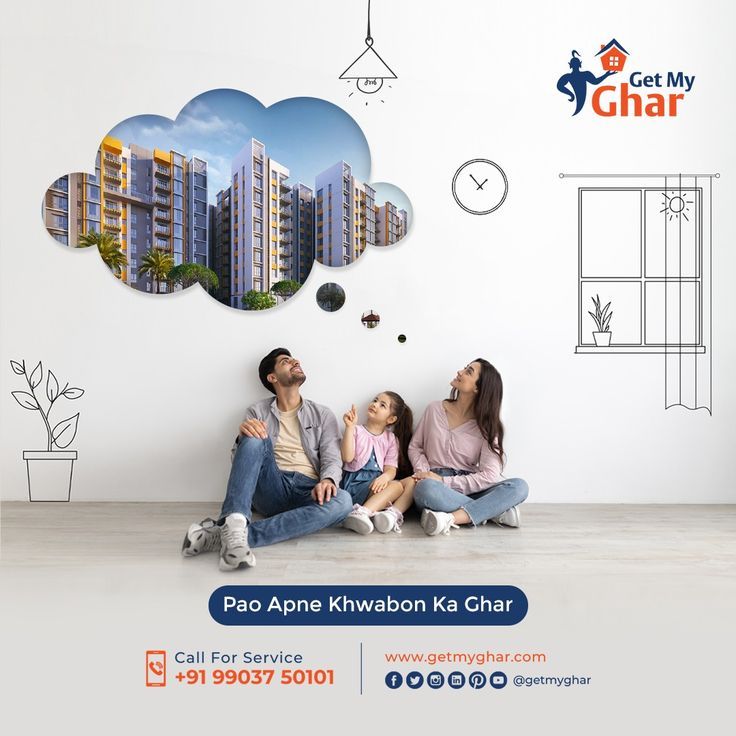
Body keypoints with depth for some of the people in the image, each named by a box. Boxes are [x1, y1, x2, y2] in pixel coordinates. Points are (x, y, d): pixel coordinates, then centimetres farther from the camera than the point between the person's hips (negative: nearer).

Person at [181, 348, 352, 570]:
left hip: (307, 492, 1)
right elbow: (239, 459, 5)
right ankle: (234, 522, -46)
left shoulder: (323, 415, 16)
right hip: (269, 488, -1)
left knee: (342, 501, -34)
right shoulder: (257, 412, 14)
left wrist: (327, 481, -20)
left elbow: (332, 459, 4)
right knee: (255, 438, -26)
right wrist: (244, 434, -19)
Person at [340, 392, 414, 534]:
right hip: (353, 483, -4)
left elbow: (391, 469, 5)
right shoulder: (356, 430, 8)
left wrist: (385, 477, -20)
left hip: (375, 484, 4)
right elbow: (347, 457, -9)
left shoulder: (391, 439, 16)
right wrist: (349, 427, -12)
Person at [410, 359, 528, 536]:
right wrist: (424, 473, -8)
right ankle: (495, 511, -22)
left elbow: (490, 476, -11)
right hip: (435, 485, 0)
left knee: (519, 486, -26)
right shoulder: (435, 409, 5)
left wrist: (444, 481, -18)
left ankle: (451, 518, -37)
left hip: (468, 489, 0)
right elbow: (415, 447, 13)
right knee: (426, 488, -39)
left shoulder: (486, 426, 0)